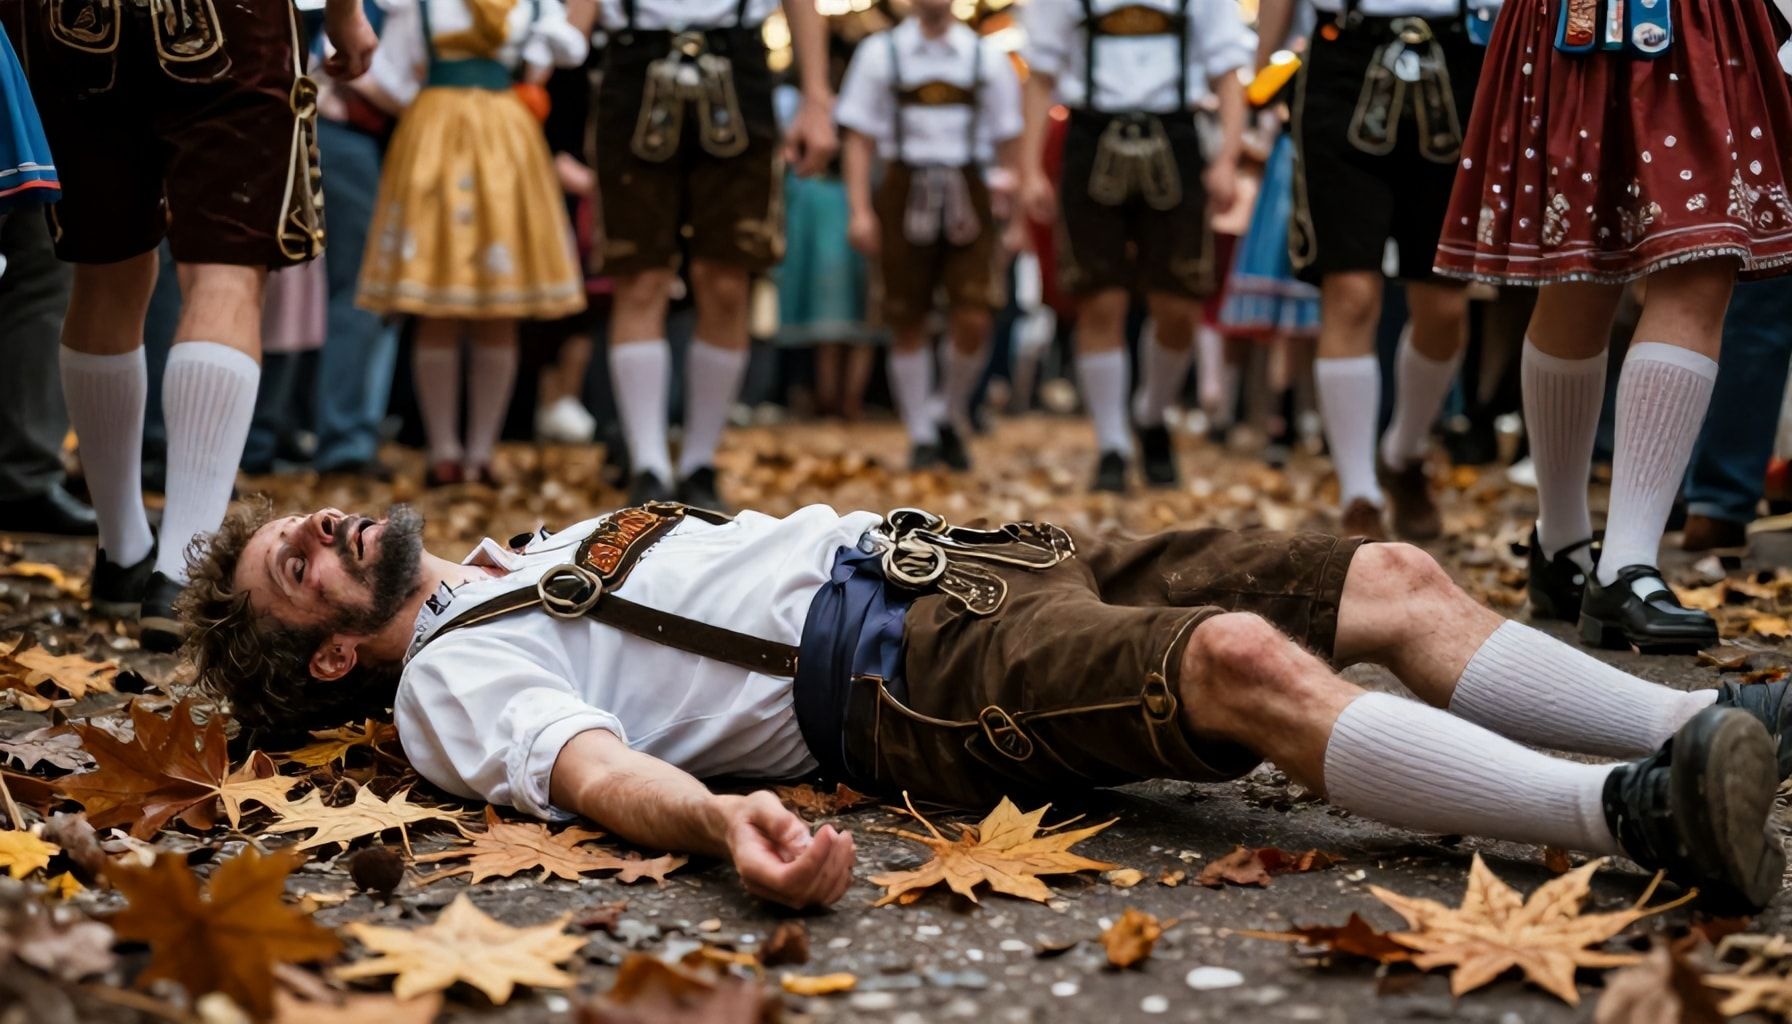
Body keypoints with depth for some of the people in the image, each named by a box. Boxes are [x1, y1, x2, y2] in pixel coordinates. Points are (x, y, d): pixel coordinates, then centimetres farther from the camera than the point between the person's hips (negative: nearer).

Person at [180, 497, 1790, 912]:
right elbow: (585, 763, -18)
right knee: (1245, 661, -33)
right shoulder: (450, 675, 2)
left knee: (1395, 580, -3)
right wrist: (722, 817, -41)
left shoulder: (536, 549, 29)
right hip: (896, 666, -9)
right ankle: (1637, 814, -36)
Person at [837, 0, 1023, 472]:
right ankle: (922, 437, 15)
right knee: (907, 323, 2)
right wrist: (860, 210, -5)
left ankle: (952, 419, 16)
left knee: (973, 322, -9)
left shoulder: (987, 57, 8)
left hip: (968, 197, 0)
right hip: (905, 194, 0)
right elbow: (859, 138, 4)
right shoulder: (880, 53, 6)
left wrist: (1008, 194, 9)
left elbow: (1008, 140, 12)